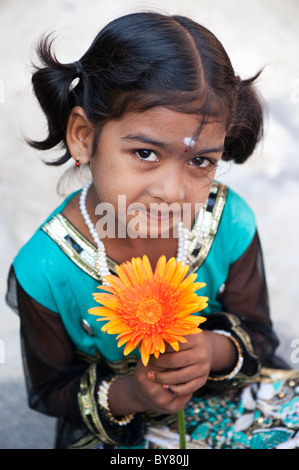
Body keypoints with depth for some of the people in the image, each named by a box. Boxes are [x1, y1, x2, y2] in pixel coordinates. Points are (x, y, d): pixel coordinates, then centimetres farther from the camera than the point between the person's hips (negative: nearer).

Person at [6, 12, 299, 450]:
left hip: (223, 397, 2)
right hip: (115, 433, -1)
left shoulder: (229, 223, -19)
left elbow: (258, 334, -4)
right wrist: (125, 397, -26)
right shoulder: (45, 272, -24)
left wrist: (217, 351, -26)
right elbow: (49, 390, -8)